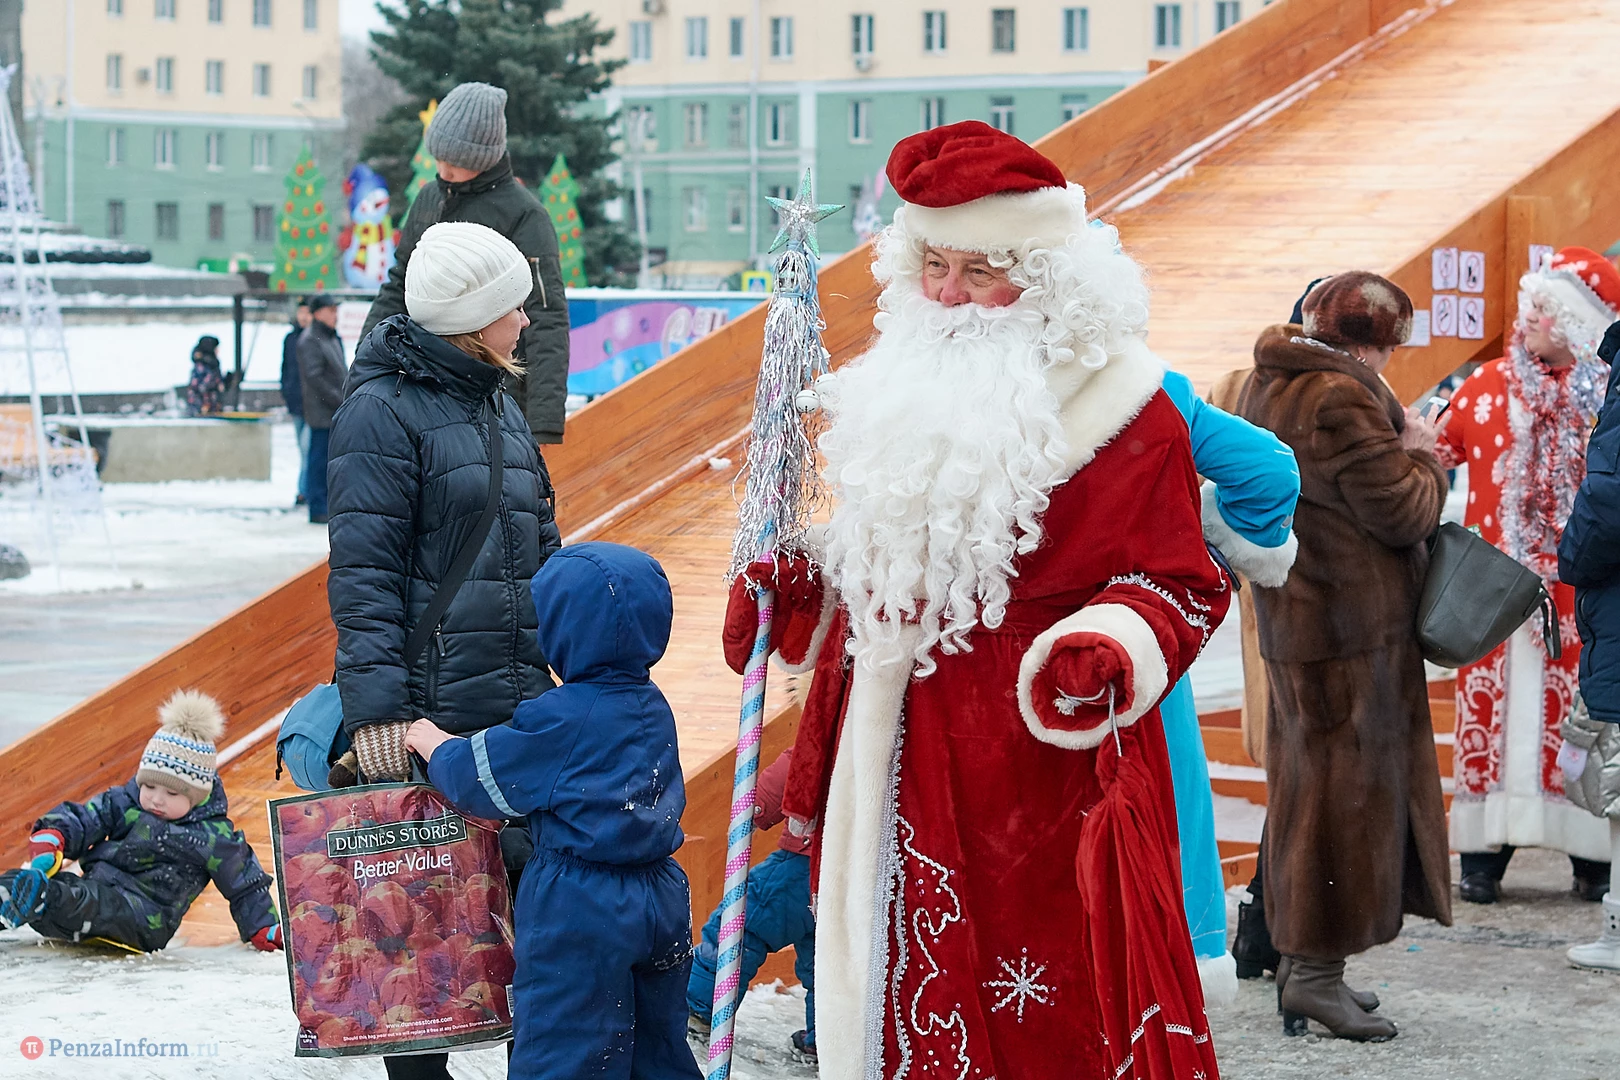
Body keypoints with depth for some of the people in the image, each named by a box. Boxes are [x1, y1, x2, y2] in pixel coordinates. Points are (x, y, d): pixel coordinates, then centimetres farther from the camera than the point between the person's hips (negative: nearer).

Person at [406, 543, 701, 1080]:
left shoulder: (559, 720, -18)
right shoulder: (653, 707, 5)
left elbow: (480, 779, -9)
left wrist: (434, 744, 10)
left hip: (577, 909, -7)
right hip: (661, 897, 7)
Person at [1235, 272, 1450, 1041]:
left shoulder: (1267, 386, 11)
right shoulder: (1340, 401, -21)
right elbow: (1404, 511, -18)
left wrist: (1398, 447, 13)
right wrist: (1420, 454, 0)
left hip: (1295, 619, 10)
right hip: (1352, 624, -10)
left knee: (1308, 785, 17)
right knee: (1347, 788, -2)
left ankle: (1301, 956, 24)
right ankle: (1316, 970, 1)